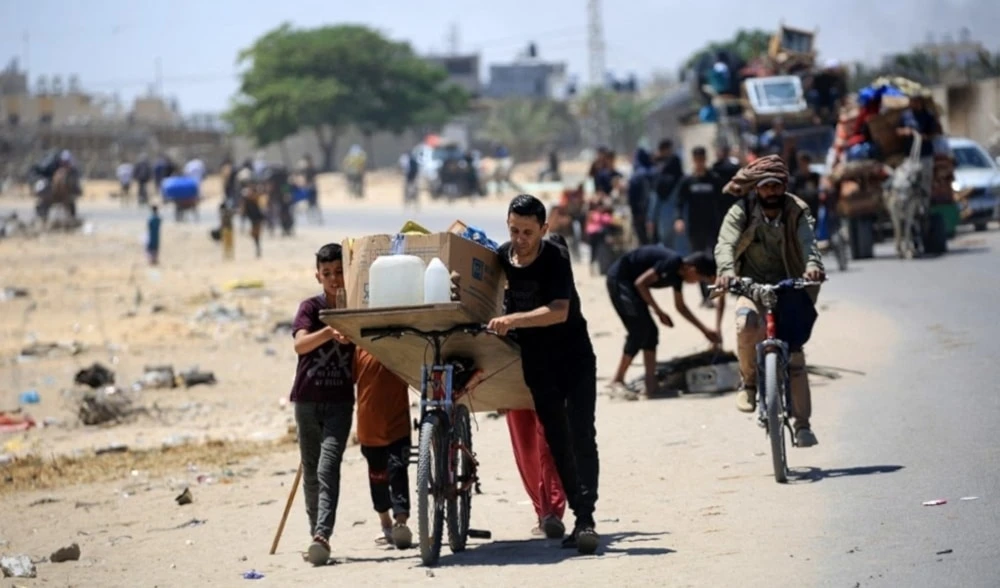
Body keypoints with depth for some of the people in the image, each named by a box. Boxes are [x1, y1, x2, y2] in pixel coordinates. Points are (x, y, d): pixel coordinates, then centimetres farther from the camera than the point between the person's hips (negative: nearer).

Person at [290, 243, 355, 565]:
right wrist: (330, 332, -35)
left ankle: (322, 536, -24)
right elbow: (300, 344, -19)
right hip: (308, 398, 1)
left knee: (327, 468, -15)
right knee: (311, 471, 8)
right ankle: (316, 532, 17)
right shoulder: (311, 307, -1)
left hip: (340, 400, -1)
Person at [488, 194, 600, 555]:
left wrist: (513, 320, -46)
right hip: (536, 360, 5)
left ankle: (586, 519, -20)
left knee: (581, 435, -14)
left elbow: (559, 311, -35)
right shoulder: (501, 257, -5)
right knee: (556, 440, 5)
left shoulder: (556, 258, -21)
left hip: (574, 356, -5)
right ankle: (578, 516, 9)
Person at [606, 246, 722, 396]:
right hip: (619, 280, -10)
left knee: (650, 332, 5)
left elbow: (680, 307, 21)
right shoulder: (672, 262, -22)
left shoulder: (678, 273, 7)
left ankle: (651, 385, 4)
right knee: (639, 330, -13)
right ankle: (618, 380, -6)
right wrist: (659, 312, -17)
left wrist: (705, 330, 22)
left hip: (629, 283, 10)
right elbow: (640, 283, -24)